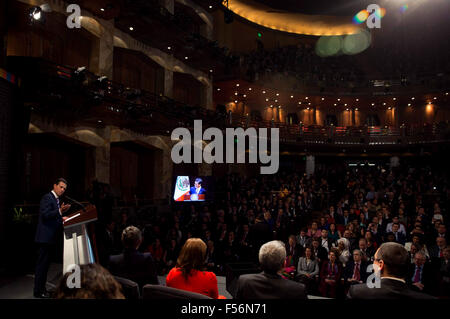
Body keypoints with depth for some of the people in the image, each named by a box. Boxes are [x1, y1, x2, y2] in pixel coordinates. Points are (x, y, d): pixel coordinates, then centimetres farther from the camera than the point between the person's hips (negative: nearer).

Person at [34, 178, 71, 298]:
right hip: (45, 237, -10)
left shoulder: (56, 200, 18)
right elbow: (45, 215, -22)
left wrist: (61, 218, 10)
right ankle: (38, 291, 3)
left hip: (50, 238, 10)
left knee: (45, 264, 15)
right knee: (42, 264, -4)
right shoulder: (47, 197, -11)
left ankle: (42, 289, 23)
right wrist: (60, 211, -28)